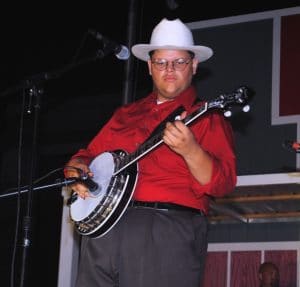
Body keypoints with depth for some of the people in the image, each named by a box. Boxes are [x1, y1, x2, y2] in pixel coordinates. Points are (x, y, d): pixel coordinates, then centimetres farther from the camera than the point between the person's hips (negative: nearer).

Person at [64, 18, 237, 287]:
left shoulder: (207, 117, 5)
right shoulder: (125, 115, 22)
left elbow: (222, 184, -7)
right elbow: (88, 155, 27)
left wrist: (190, 149, -24)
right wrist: (76, 170, 4)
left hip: (169, 232, -5)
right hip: (104, 224, 5)